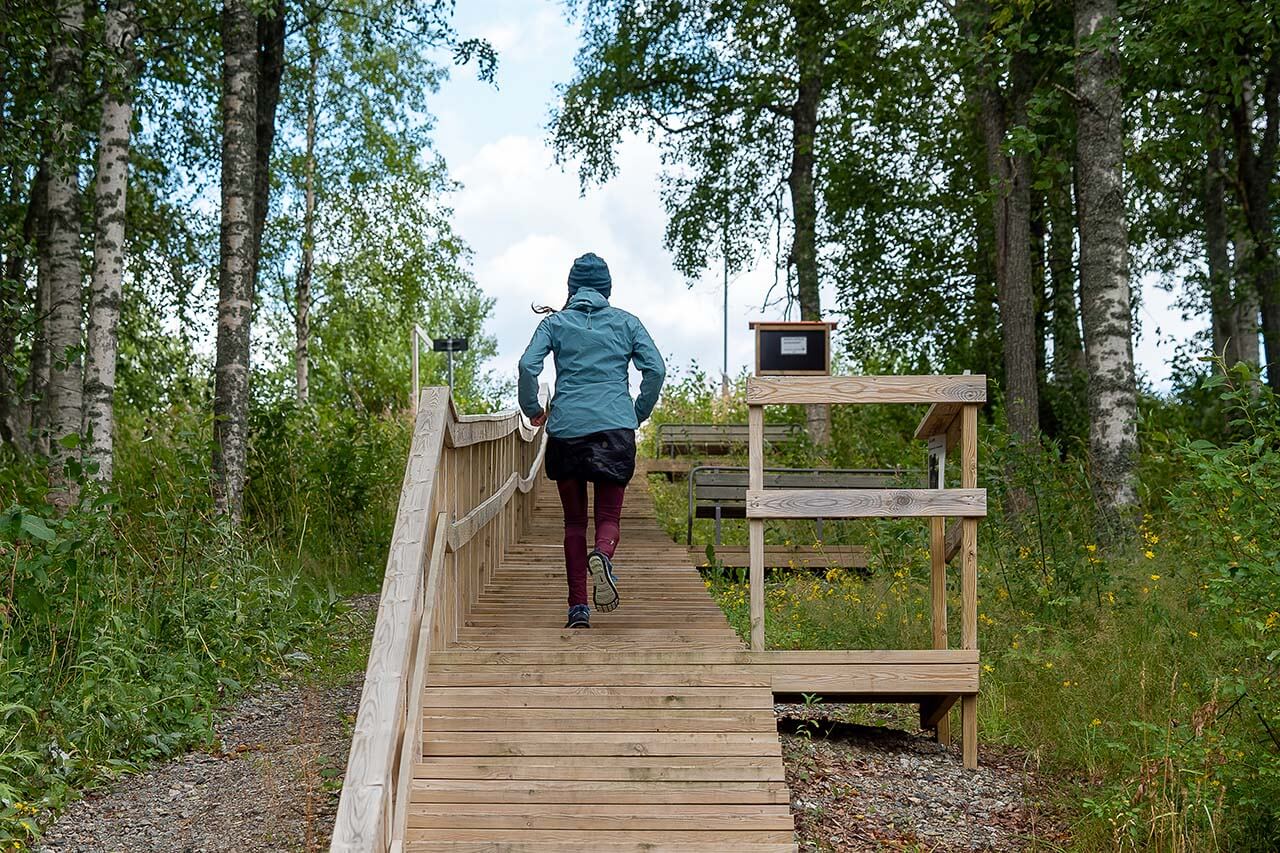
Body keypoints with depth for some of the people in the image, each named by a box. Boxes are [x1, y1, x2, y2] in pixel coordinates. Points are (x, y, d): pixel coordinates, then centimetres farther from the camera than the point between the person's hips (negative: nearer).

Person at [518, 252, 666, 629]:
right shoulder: (626, 322, 11)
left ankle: (578, 607, 4)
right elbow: (655, 368, 1)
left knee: (574, 520, 9)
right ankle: (602, 554, -31)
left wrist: (533, 409, 10)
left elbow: (527, 366, -5)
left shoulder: (554, 322, 9)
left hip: (566, 427, 1)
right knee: (609, 515, 4)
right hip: (615, 428, 0)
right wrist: (639, 413, 13)